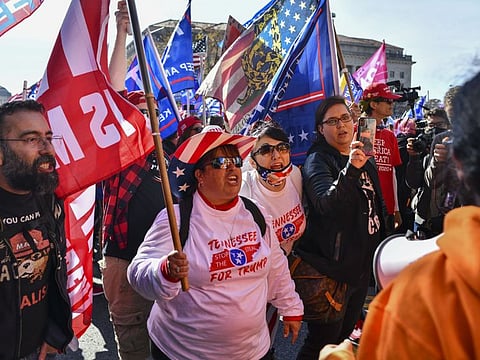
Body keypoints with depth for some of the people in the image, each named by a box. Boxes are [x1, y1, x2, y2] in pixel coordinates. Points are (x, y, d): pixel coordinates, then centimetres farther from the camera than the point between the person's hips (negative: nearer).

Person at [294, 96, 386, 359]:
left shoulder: (365, 159, 10)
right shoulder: (317, 160, -13)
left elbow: (377, 205, 21)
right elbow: (327, 204, -32)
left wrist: (379, 247, 20)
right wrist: (351, 168, -45)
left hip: (362, 263, 8)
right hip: (331, 264, -8)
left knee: (346, 332, 22)